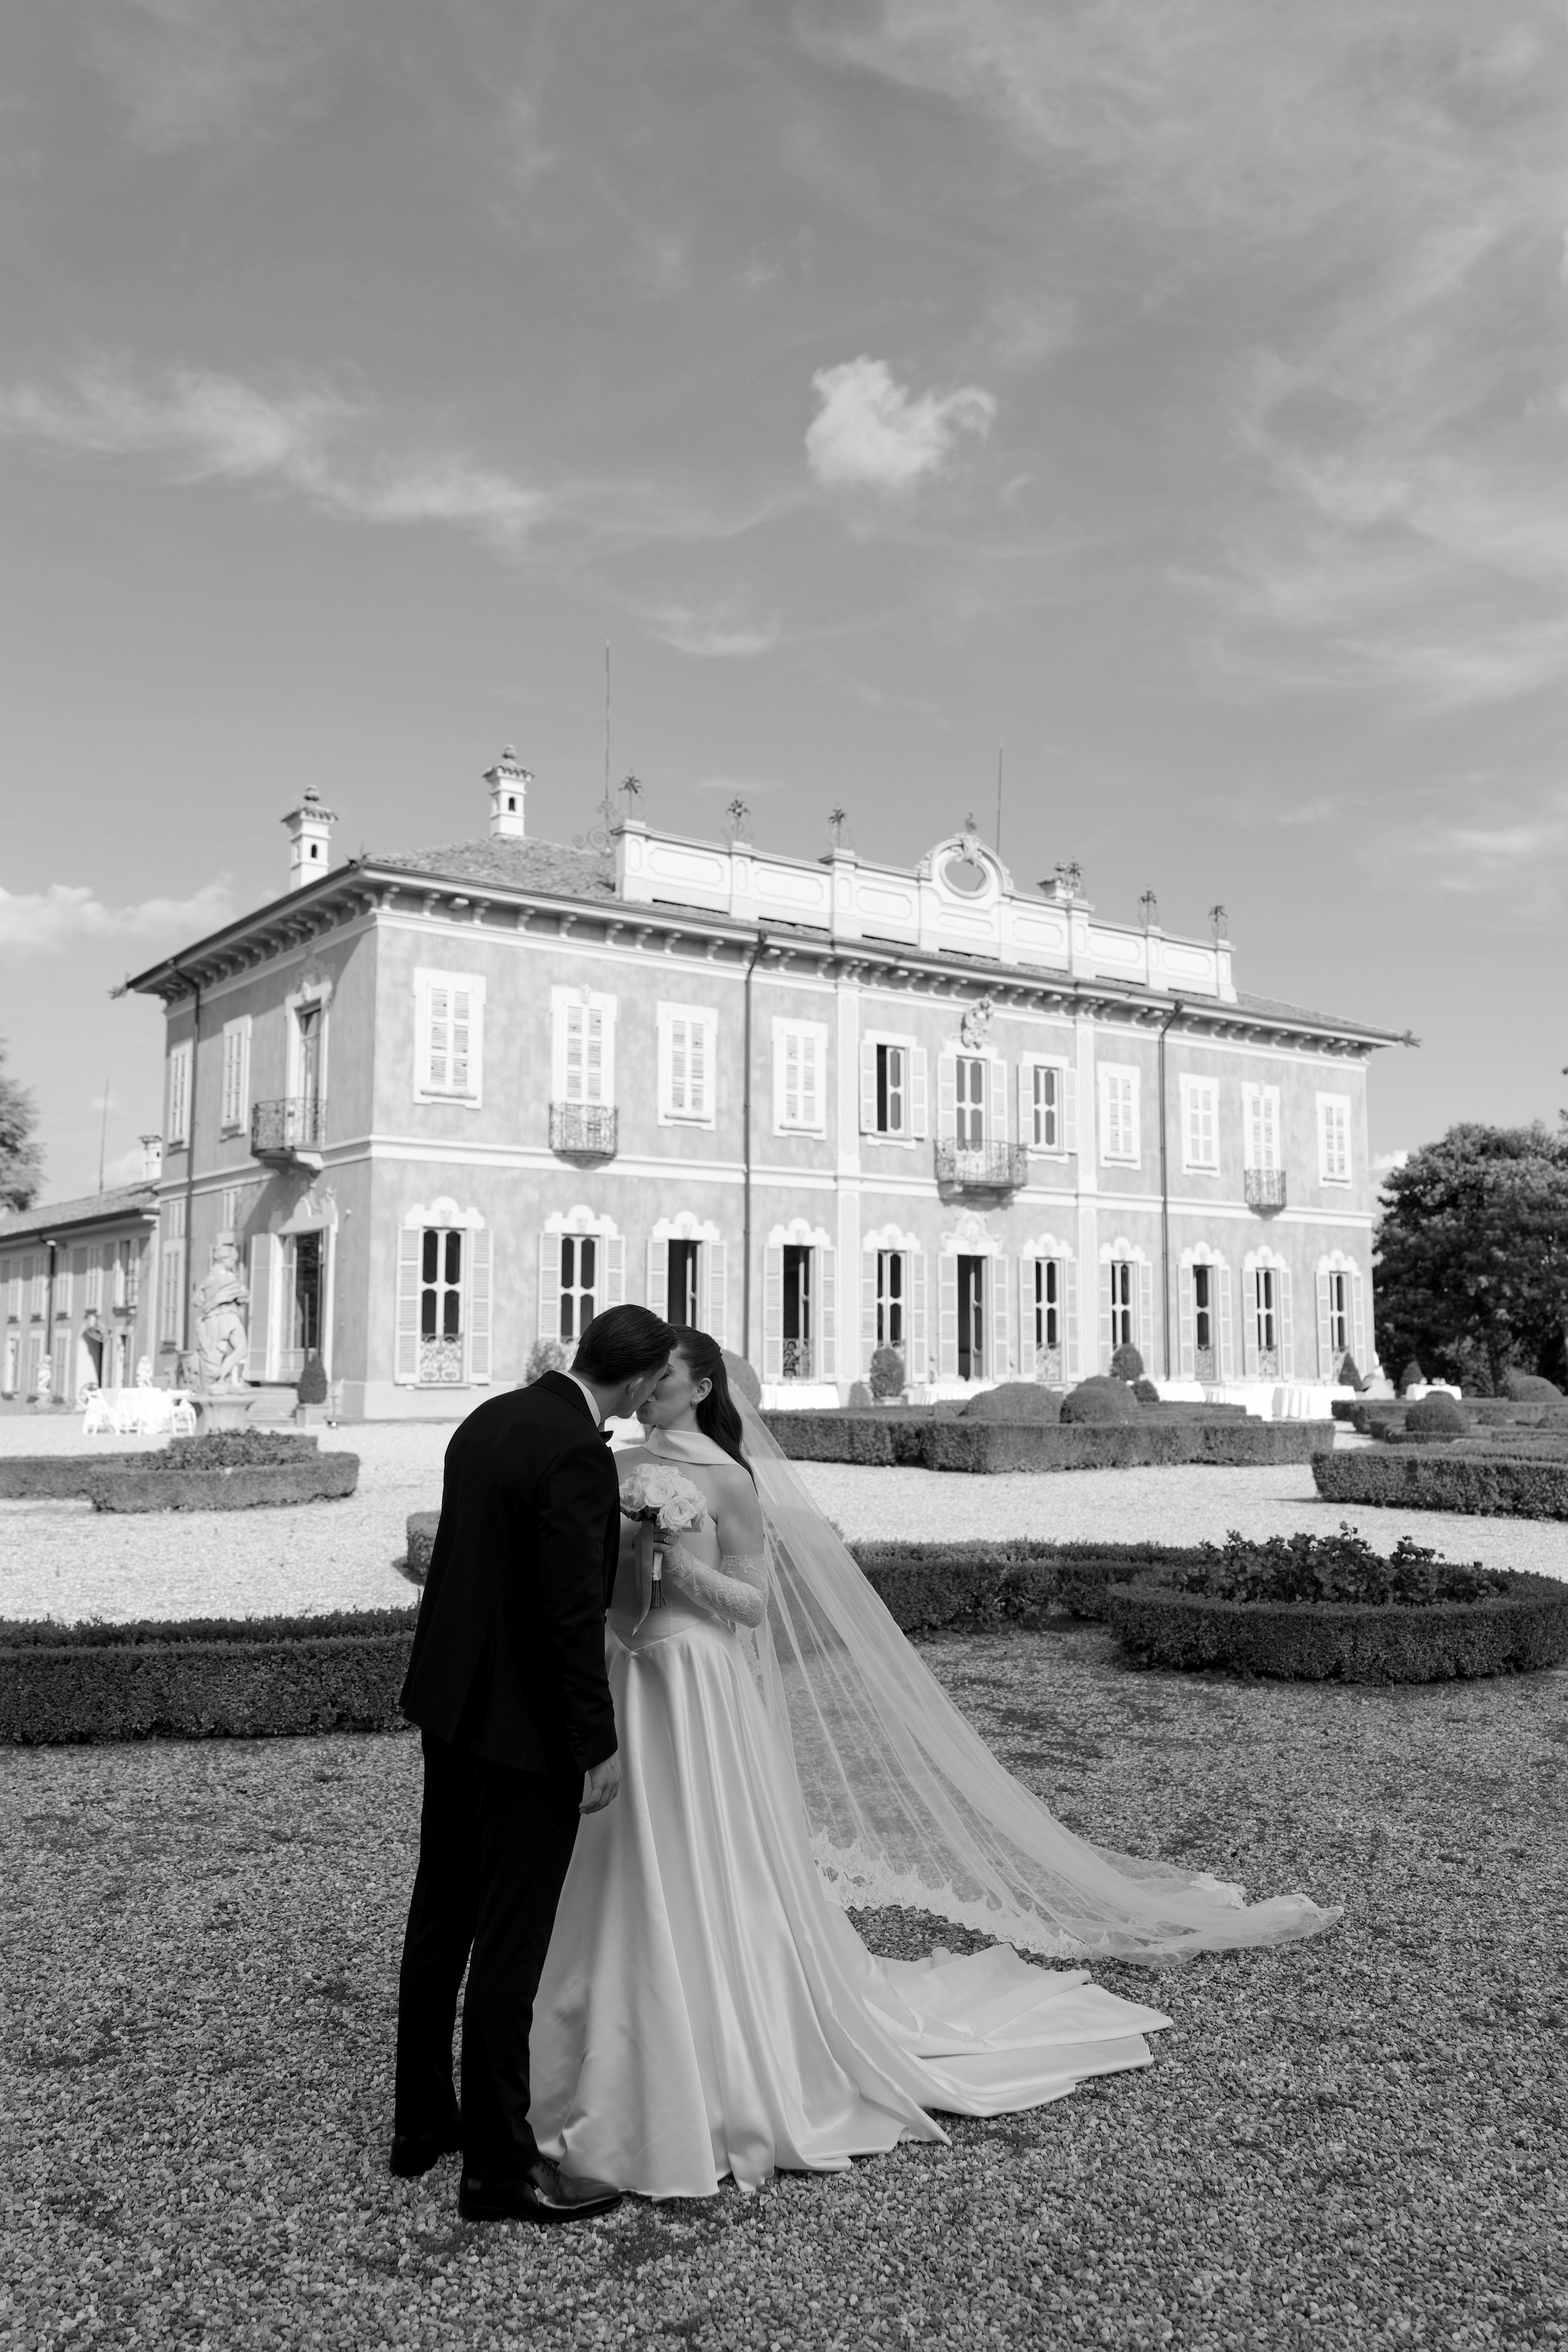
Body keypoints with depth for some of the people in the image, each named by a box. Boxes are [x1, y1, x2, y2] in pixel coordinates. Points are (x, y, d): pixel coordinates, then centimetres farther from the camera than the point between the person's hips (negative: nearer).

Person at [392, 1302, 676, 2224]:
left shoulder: (490, 1419, 4)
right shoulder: (579, 1453, -22)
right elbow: (575, 1613, -23)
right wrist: (601, 1746, -15)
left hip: (451, 1704, 9)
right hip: (526, 1728, -9)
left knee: (442, 1917, 20)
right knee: (510, 1946, 3)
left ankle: (421, 2120, 36)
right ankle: (499, 2165, 17)